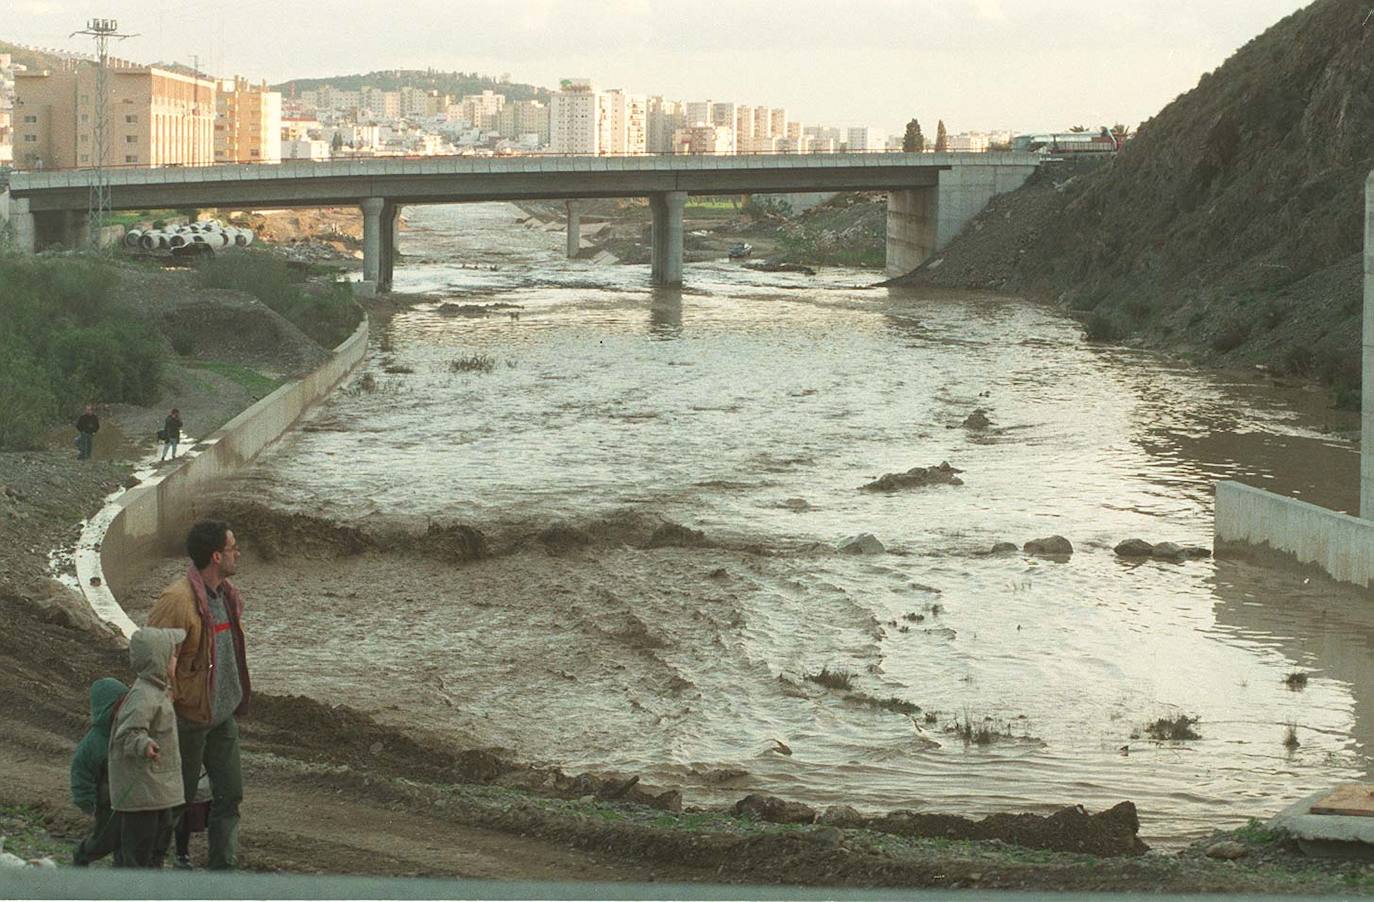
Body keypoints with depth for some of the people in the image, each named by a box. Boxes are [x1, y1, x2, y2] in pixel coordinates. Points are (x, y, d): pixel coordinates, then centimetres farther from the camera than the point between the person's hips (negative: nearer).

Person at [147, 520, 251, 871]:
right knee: (179, 797, 5)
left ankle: (223, 868, 18)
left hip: (223, 716, 8)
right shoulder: (177, 601, -23)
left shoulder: (226, 595, 7)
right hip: (189, 717, -8)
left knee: (229, 794, 10)